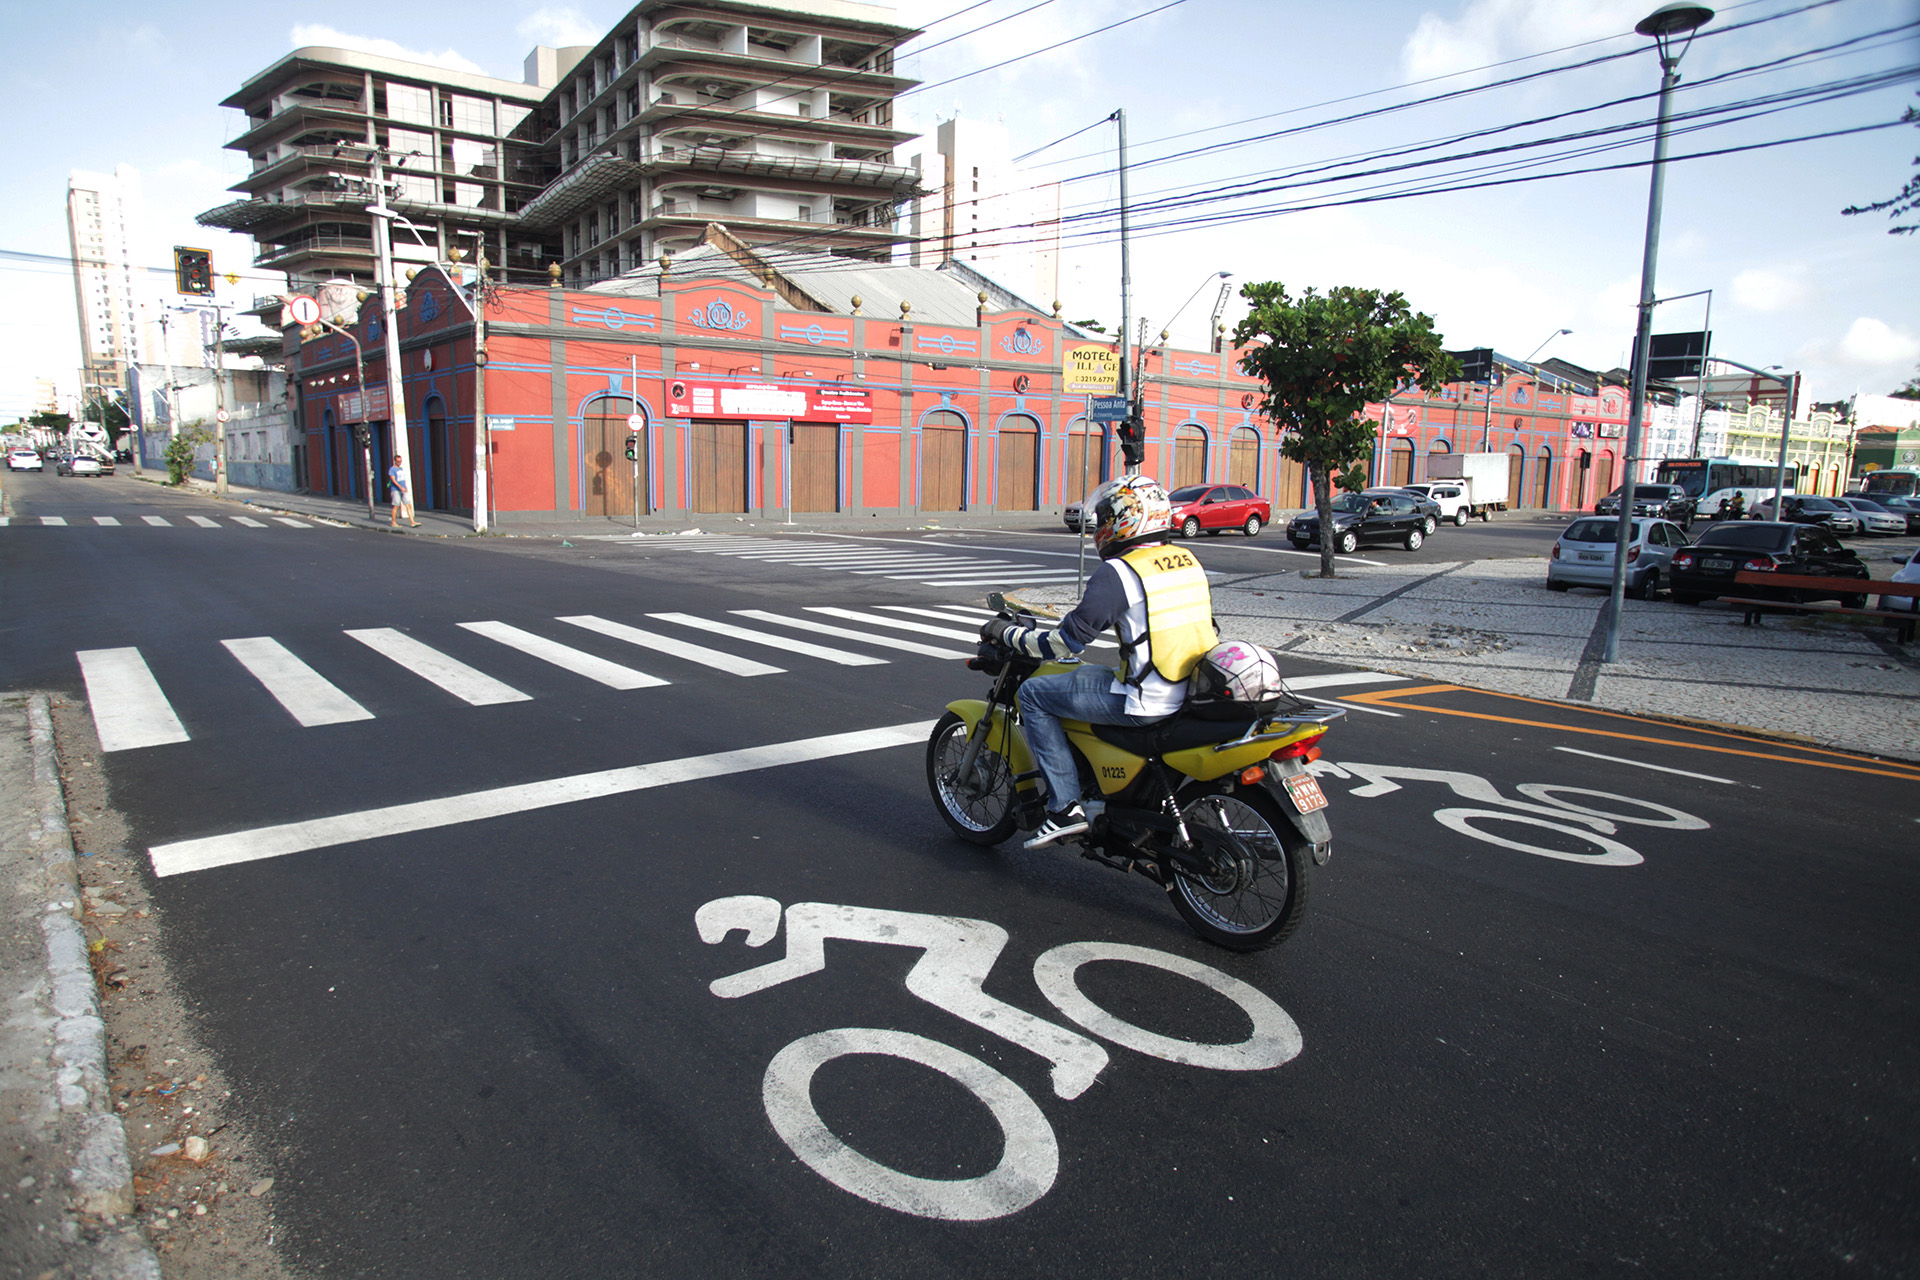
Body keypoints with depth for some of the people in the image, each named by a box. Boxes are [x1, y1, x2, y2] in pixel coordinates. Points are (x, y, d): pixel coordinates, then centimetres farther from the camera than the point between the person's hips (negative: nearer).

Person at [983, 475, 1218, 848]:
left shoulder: (1117, 572, -14)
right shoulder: (1189, 561, 11)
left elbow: (1069, 640, -13)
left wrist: (1008, 633, 1)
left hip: (1145, 703, -9)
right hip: (1193, 691, 9)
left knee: (1033, 694, 2)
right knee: (1087, 674, 32)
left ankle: (1064, 807, 0)